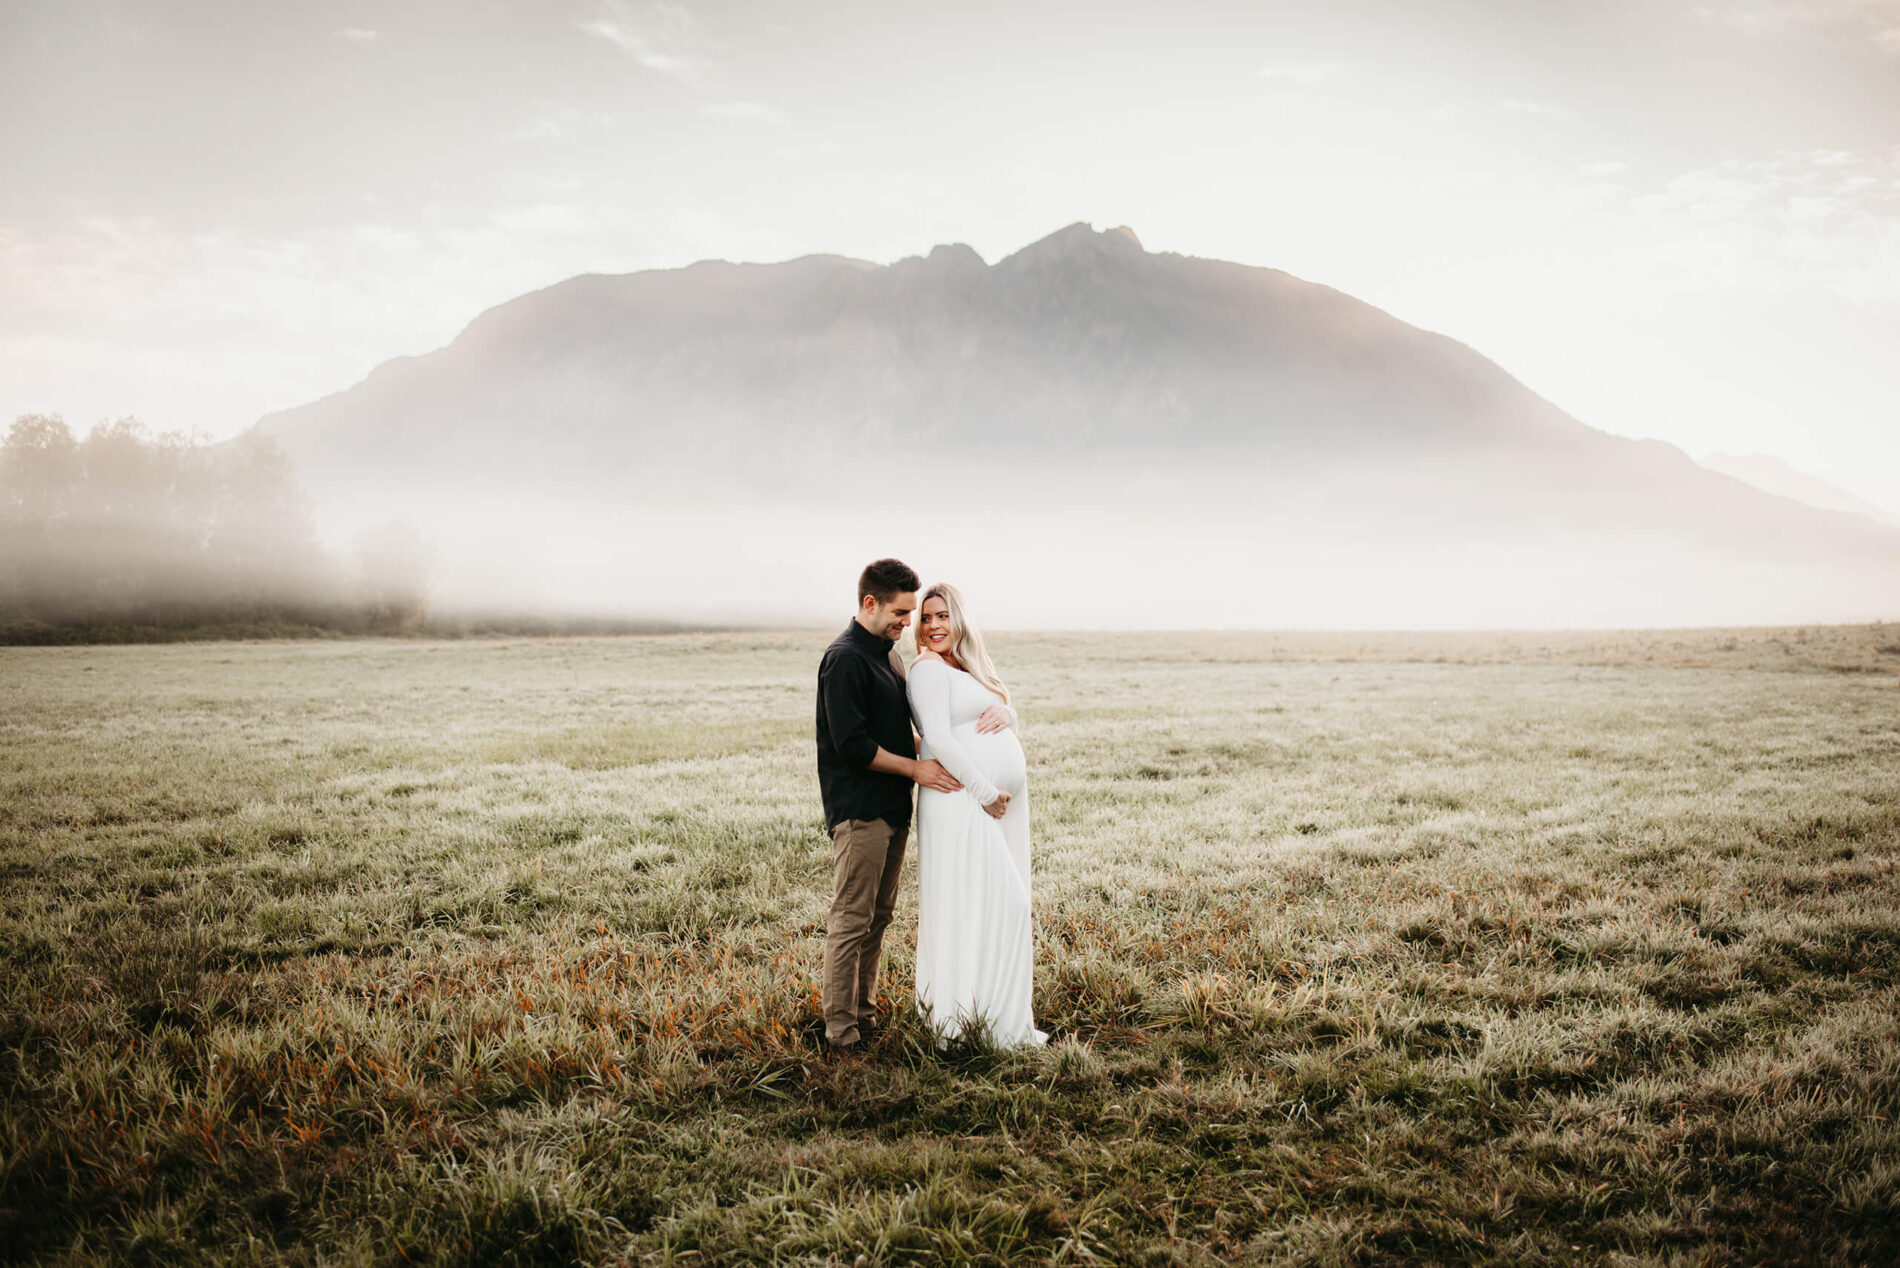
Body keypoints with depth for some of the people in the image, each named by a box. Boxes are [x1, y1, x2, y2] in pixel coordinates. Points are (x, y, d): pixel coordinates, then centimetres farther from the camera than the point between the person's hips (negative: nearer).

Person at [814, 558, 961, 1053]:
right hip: (858, 809, -9)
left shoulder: (889, 654, 16)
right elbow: (853, 744, -19)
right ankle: (840, 1027, 2)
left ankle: (866, 1012, 24)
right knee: (852, 919, -5)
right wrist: (914, 767, -13)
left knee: (879, 917, 14)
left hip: (893, 807, 9)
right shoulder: (845, 659, -15)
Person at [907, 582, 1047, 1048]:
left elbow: (1010, 719, 20)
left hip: (1001, 801, 9)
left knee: (1003, 903, 12)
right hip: (963, 803, -9)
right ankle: (999, 1024, 0)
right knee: (979, 906, -7)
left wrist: (1005, 712, -5)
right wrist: (986, 793, -17)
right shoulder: (929, 670, -9)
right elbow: (938, 740, -18)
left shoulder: (967, 669, 19)